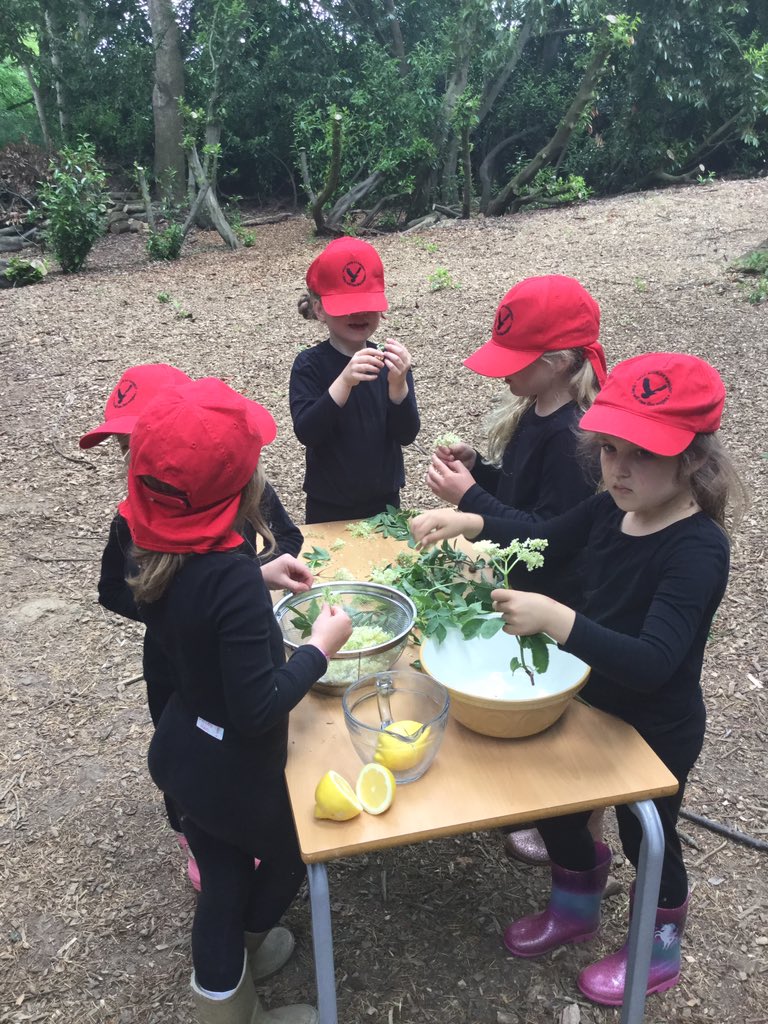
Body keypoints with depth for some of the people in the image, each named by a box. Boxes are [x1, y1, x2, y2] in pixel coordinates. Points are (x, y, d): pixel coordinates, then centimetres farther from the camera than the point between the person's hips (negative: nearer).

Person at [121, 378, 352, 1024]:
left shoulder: (159, 550, -10)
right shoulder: (232, 576, -35)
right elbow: (259, 709, -31)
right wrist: (321, 646, -20)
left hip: (181, 755, 6)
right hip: (236, 776, -6)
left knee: (224, 878, 25)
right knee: (290, 853, 27)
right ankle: (240, 942, 55)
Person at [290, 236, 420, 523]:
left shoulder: (390, 360, -5)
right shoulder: (309, 364, -10)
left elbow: (406, 434, -11)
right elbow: (306, 432, -22)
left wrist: (398, 385, -29)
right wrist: (344, 382, -35)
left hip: (384, 501, 2)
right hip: (328, 508, -2)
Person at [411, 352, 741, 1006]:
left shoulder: (698, 550, -31)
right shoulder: (613, 508, -10)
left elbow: (653, 663, -41)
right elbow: (544, 539, 7)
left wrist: (556, 621, -52)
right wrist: (470, 522, -9)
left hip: (656, 730, -6)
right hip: (596, 700, 7)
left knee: (647, 836, 18)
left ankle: (659, 951, 51)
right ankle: (577, 908, 54)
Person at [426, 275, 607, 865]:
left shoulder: (573, 436, -29)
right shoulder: (533, 413, 0)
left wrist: (470, 498, -28)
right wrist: (477, 467, -6)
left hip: (559, 603, -9)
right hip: (523, 585, 9)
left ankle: (579, 831, 35)